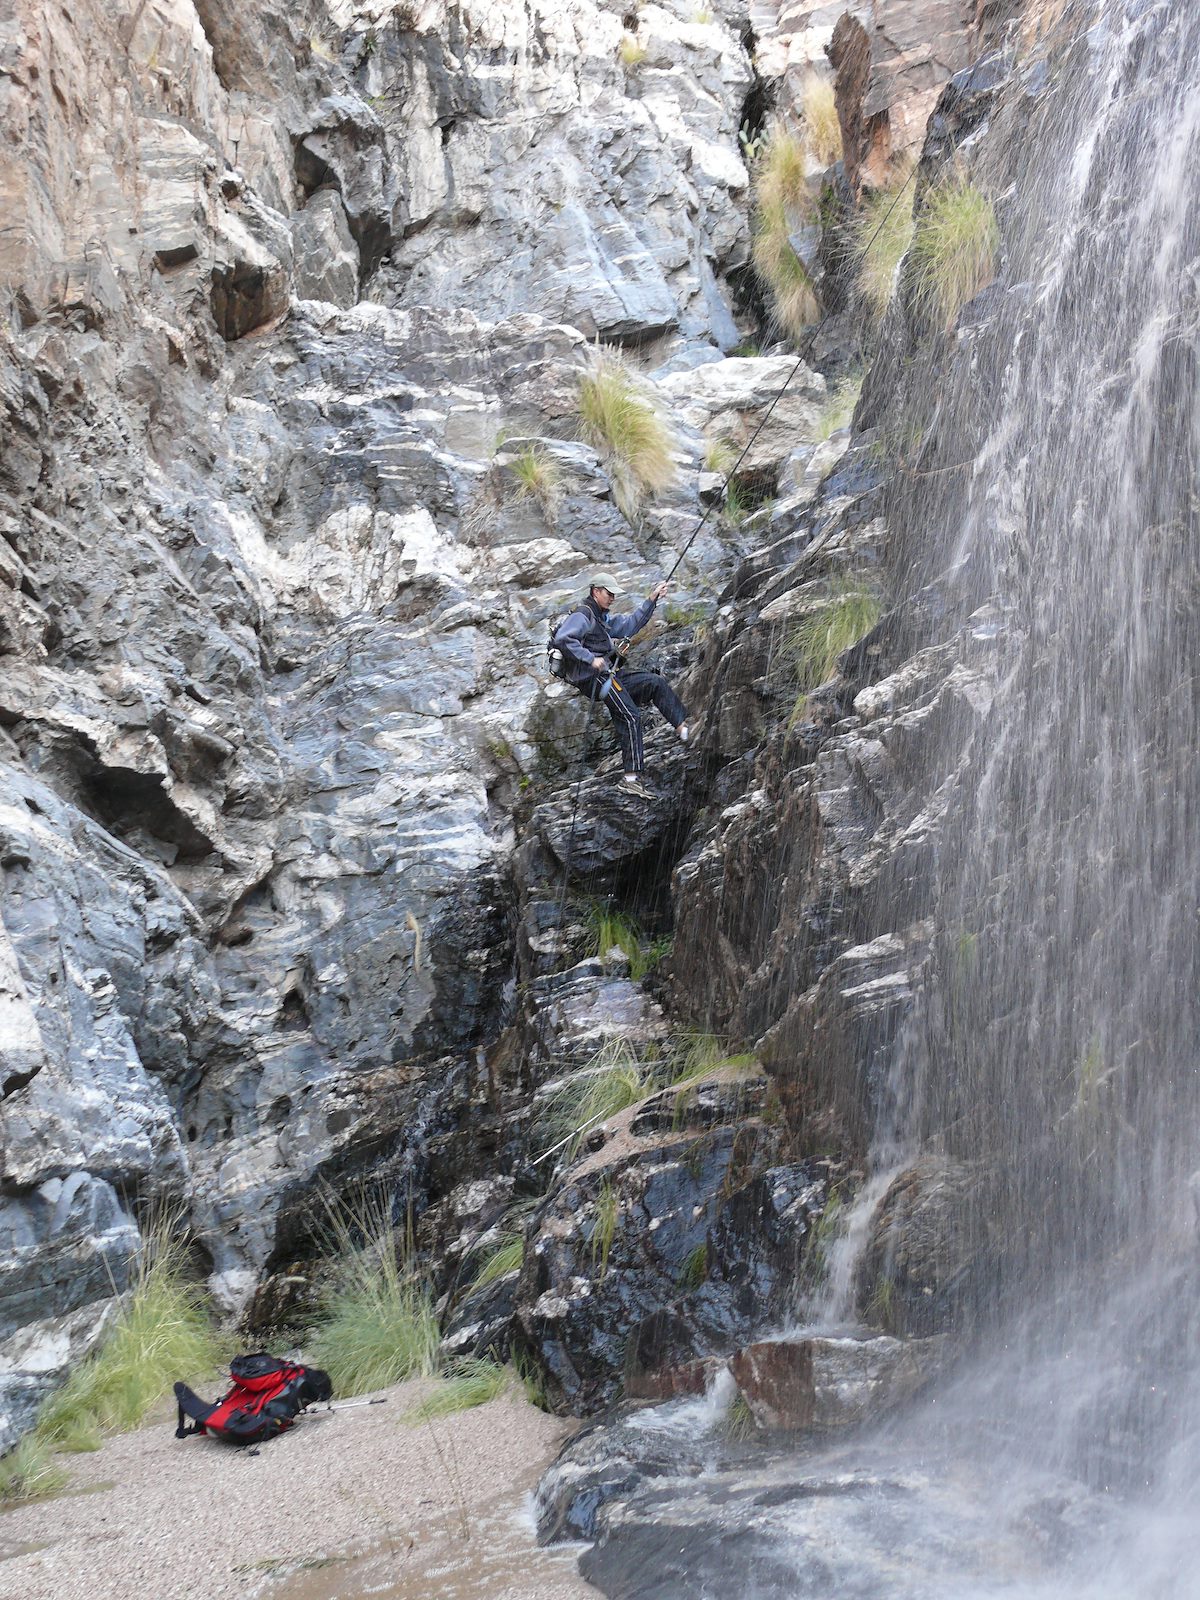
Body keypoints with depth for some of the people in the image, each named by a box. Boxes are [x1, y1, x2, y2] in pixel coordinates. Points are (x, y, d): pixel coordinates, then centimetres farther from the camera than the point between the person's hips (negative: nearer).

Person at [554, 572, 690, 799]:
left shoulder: (602, 617, 23)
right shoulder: (582, 616, -9)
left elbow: (629, 625, 30)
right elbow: (562, 638, -24)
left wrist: (651, 601, 23)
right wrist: (591, 659, -23)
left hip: (610, 675, 10)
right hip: (595, 678, -10)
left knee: (656, 682, 6)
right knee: (630, 717, -18)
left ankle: (683, 727, 1)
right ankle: (631, 776, -21)